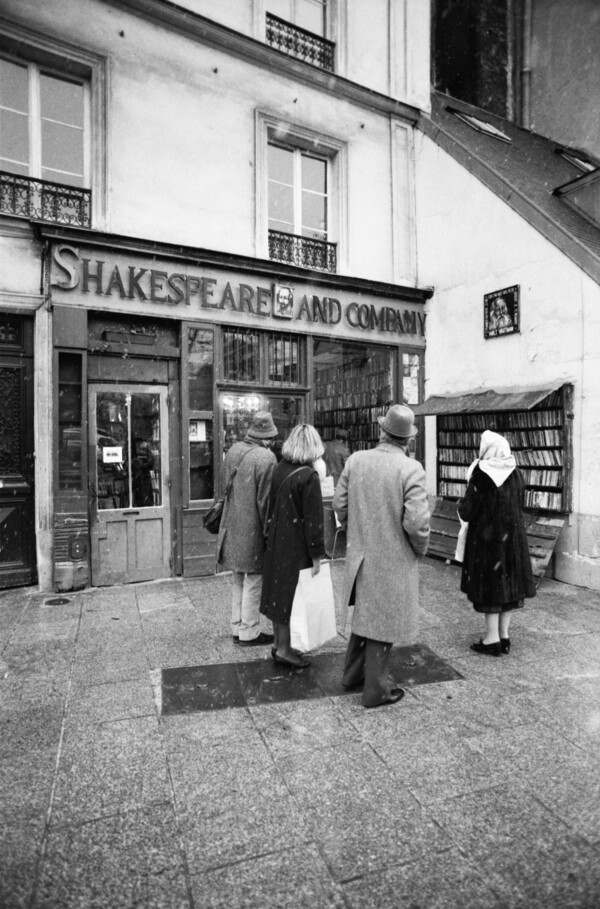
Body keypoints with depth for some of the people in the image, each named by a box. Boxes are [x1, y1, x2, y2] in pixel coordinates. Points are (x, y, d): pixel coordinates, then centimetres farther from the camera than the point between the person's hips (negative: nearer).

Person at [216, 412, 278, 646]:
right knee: (253, 582, 6)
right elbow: (266, 499, -17)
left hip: (232, 528, 8)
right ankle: (249, 632, 16)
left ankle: (237, 627, 31)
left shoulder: (233, 450, 5)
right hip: (253, 529, -8)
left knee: (238, 581, 19)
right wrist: (268, 531, -9)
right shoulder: (266, 458, -18)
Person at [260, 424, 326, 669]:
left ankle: (280, 644, 31)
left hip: (276, 542, 7)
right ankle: (284, 649, 18)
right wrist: (317, 556, -13)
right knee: (293, 595, 6)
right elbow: (313, 519, -19)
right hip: (297, 547, -7)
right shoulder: (308, 477, -20)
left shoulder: (280, 469, 1)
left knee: (279, 592, 16)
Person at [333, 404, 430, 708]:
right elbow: (416, 522, -22)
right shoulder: (410, 469, -19)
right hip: (393, 558, -4)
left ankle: (353, 673, 40)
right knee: (383, 621, 12)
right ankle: (376, 688, 28)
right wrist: (420, 548, -2)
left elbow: (339, 504, -1)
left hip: (360, 553, 5)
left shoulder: (355, 460, -6)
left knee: (364, 613, 25)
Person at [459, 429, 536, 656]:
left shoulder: (481, 476, -16)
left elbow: (467, 512, -15)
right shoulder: (515, 474, 2)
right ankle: (504, 636, 21)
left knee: (489, 584, 4)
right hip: (512, 536, 5)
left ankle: (492, 639, 11)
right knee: (509, 583, 13)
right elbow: (519, 505, 12)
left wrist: (462, 507, 7)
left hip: (486, 537, -5)